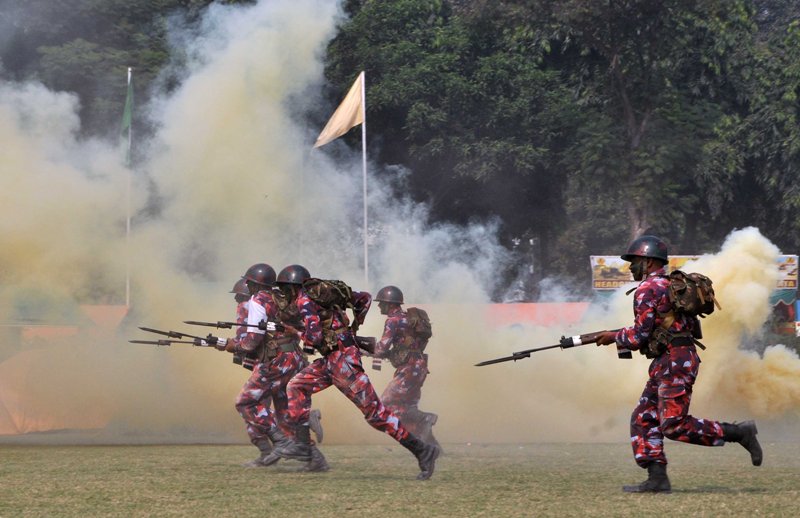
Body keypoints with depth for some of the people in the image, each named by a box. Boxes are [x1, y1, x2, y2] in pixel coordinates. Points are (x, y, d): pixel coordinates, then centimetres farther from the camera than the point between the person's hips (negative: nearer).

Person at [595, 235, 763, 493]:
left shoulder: (647, 289, -10)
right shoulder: (673, 285, 20)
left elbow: (640, 335, -14)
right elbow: (691, 325, 22)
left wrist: (614, 337, 4)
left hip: (675, 362, -10)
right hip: (665, 364, 10)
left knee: (674, 426, -13)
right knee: (643, 420, 6)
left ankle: (739, 433, -8)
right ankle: (657, 478, 1)